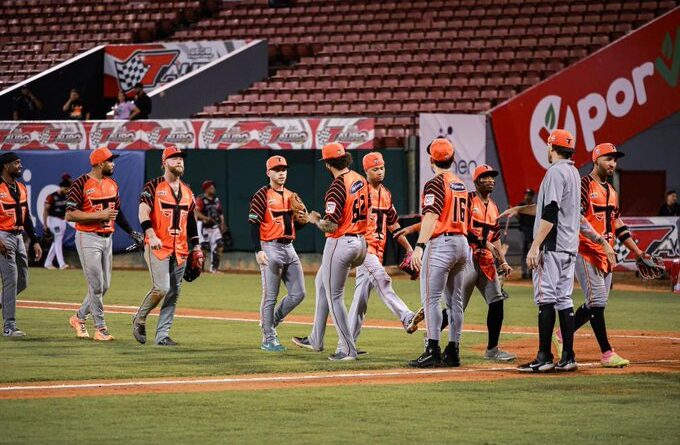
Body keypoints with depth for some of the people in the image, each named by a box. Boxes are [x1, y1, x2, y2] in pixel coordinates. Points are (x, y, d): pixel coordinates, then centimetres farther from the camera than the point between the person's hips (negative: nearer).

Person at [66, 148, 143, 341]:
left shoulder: (112, 184, 11)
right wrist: (99, 215, -20)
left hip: (107, 238, 8)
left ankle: (79, 318, 26)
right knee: (96, 285, -7)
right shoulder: (81, 184, -12)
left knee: (104, 286, 10)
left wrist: (131, 232, 15)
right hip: (88, 238, -8)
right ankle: (100, 328, 0)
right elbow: (70, 215, -17)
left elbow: (117, 212, 22)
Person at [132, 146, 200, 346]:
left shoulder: (187, 192, 16)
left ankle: (162, 335, 8)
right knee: (161, 288, -16)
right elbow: (143, 211, -13)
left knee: (174, 293, 3)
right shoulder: (153, 186, -3)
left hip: (180, 250, 6)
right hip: (158, 247, -6)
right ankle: (139, 320, 8)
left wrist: (196, 246, 14)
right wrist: (151, 235, -27)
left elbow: (191, 221, 21)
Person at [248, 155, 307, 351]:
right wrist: (258, 251, -21)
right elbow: (254, 225, -11)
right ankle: (268, 339, 2)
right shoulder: (262, 195, -6)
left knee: (298, 294, 5)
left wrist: (303, 219, -1)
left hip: (289, 248, 7)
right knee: (270, 296, -4)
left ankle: (270, 322, 23)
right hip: (270, 248, -7)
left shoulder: (291, 196, 16)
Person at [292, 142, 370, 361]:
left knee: (334, 297, 1)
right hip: (360, 242, 9)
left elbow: (331, 226, -24)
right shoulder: (361, 180, 5)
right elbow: (366, 211, 14)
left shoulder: (337, 187, -20)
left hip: (340, 243, -9)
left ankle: (348, 349, 2)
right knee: (322, 283, 25)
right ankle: (316, 340, 31)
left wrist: (315, 220, -3)